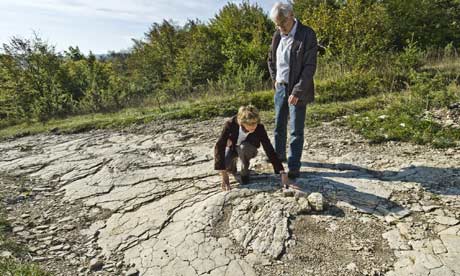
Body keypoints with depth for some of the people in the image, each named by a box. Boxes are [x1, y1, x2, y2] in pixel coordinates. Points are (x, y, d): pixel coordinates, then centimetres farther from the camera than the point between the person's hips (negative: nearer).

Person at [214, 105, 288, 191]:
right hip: (232, 147, 0)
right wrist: (224, 176, -41)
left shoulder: (259, 128, -29)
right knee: (225, 165, -30)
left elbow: (269, 150, -28)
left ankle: (245, 172, -8)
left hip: (247, 149, 0)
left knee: (244, 146, -36)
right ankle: (232, 166, 8)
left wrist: (282, 173, -36)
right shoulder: (231, 124, -33)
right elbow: (219, 146, -35)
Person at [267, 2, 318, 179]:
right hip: (280, 87, 6)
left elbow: (310, 67, -16)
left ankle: (294, 167, 4)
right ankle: (279, 155, 33)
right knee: (279, 125, 15)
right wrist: (274, 79, 9)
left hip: (297, 90, -6)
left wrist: (297, 91, -21)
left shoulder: (307, 35, -12)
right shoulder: (278, 35, 6)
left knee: (296, 130, -3)